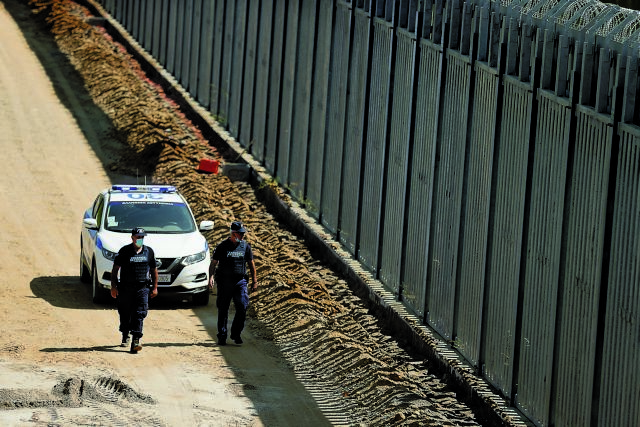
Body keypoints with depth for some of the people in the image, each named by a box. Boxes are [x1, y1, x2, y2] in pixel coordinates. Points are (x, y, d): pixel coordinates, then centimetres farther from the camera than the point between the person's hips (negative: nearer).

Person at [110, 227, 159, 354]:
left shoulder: (149, 252, 8)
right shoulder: (124, 251, 0)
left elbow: (154, 270, 17)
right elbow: (115, 270, 2)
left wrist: (155, 287, 13)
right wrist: (114, 286, -5)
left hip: (142, 288, 1)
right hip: (125, 288, -1)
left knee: (140, 314, -11)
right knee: (125, 314, 8)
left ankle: (136, 340, -17)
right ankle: (125, 336, 30)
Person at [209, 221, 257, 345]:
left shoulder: (245, 246, 7)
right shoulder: (222, 246, -1)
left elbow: (251, 263, 15)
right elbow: (213, 263, 0)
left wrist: (254, 281, 12)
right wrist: (211, 276, -15)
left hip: (240, 282, 2)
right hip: (224, 282, -2)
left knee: (242, 307, -11)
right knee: (223, 310, 3)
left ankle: (236, 334, 3)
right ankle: (222, 336, 14)